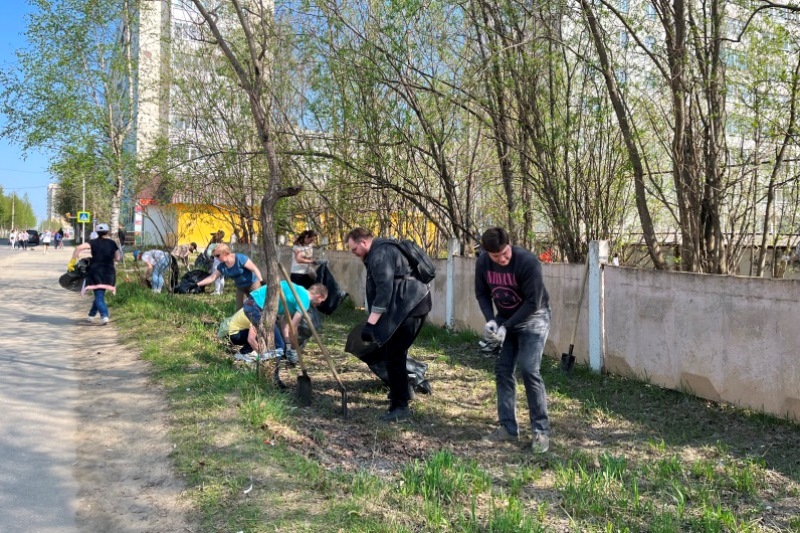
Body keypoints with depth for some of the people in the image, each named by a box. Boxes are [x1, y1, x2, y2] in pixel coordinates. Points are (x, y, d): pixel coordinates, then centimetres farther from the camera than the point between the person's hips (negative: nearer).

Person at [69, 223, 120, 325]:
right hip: (108, 272, 2)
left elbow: (79, 247, -16)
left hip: (95, 271, -2)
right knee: (100, 294, 17)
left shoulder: (94, 242, -2)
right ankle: (91, 315, 25)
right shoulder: (112, 243, 4)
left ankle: (104, 316, -16)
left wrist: (72, 261, -11)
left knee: (99, 295, 1)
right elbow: (117, 258, 7)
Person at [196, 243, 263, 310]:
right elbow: (211, 278, -2)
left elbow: (255, 269, -23)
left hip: (253, 284, -6)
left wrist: (261, 282, -29)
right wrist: (197, 284, -10)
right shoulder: (222, 266, -6)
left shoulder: (240, 258, -24)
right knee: (239, 309, 5)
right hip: (240, 287, 6)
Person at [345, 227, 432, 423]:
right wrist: (374, 321, 28)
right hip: (409, 304, 11)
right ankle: (400, 392, 36)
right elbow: (380, 288, 27)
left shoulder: (380, 254, -14)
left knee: (394, 356, -9)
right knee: (395, 352, 21)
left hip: (410, 305, -11)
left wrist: (371, 322, -25)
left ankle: (400, 407, -5)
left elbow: (384, 289, -24)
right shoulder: (379, 252, 21)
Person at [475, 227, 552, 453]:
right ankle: (508, 427, 13)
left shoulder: (528, 262, -29)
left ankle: (541, 430, -4)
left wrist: (507, 327, -27)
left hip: (533, 318, -6)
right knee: (502, 370, 3)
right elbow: (482, 293, 1)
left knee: (529, 370, -14)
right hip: (505, 318, 6)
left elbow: (533, 303, -26)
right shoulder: (482, 263, -13)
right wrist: (490, 320, -16)